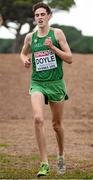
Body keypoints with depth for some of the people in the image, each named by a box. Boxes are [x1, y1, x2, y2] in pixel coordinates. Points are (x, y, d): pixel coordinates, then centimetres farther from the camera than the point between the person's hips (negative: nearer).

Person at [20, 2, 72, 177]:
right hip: (37, 83, 1)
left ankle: (60, 155, 40)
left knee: (57, 124, 12)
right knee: (38, 119, -22)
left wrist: (52, 47, -17)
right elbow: (23, 53, 25)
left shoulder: (57, 33, -2)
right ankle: (44, 163, -20)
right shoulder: (30, 37, 5)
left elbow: (69, 58, -4)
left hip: (56, 83, -1)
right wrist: (25, 60, 2)